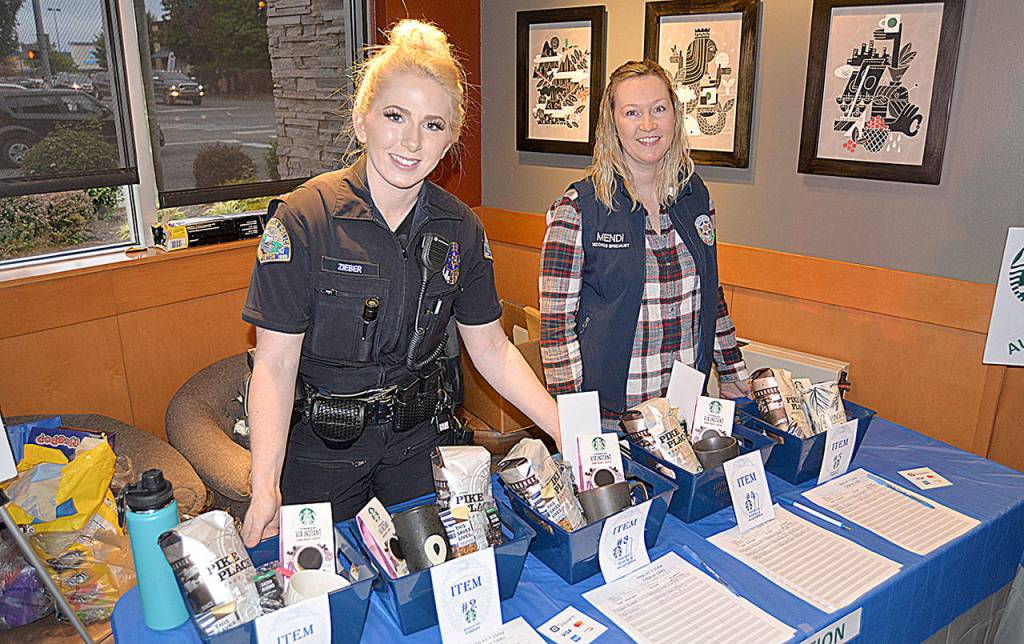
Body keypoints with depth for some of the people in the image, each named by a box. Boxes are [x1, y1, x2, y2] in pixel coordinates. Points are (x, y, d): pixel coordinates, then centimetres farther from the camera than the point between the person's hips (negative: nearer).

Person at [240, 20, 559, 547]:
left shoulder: (460, 228, -5)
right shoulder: (304, 219, -18)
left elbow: (491, 349, 1)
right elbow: (275, 364, -17)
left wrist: (567, 432, -6)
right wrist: (265, 489, -26)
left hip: (418, 441, 4)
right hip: (319, 450, -3)